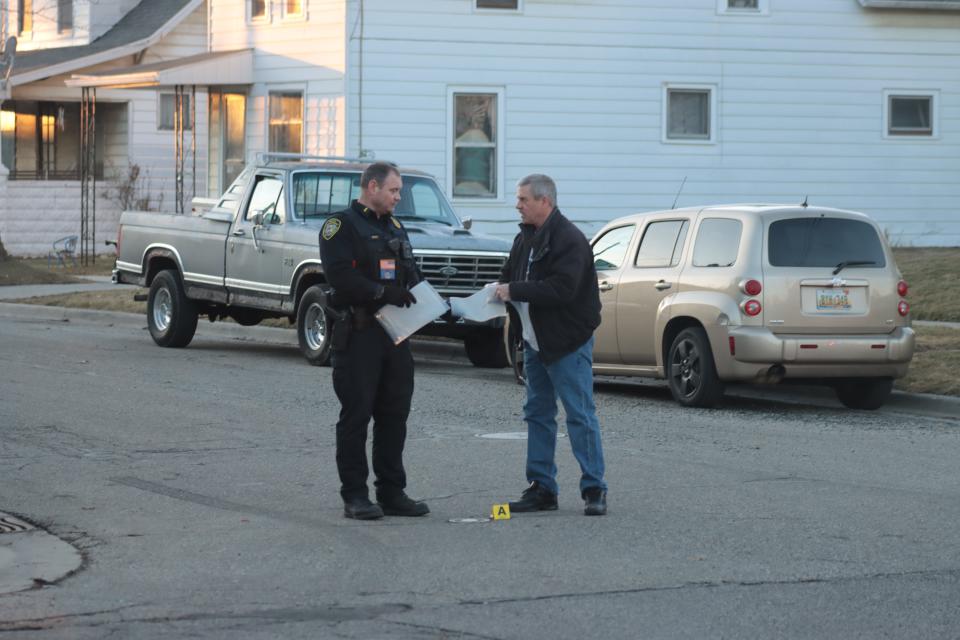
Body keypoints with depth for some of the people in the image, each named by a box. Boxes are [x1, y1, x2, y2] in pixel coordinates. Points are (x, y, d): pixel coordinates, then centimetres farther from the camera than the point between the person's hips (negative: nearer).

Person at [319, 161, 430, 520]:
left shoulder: (394, 228, 19)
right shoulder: (342, 226, -6)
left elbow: (410, 274, 22)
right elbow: (340, 276, -18)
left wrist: (414, 290, 0)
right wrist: (383, 292, -24)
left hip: (394, 333, 8)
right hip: (358, 333, -8)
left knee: (394, 414, 9)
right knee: (356, 414, -4)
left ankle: (392, 493, 15)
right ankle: (355, 496, 0)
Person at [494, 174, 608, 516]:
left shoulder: (569, 240, -16)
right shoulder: (526, 238, 13)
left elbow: (562, 289, -26)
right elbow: (511, 276, 21)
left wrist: (514, 291, -22)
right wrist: (500, 291, -2)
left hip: (567, 344, -9)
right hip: (536, 342, 9)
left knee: (580, 415, -7)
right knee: (537, 414, 11)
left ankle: (594, 490, -4)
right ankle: (541, 488, 17)